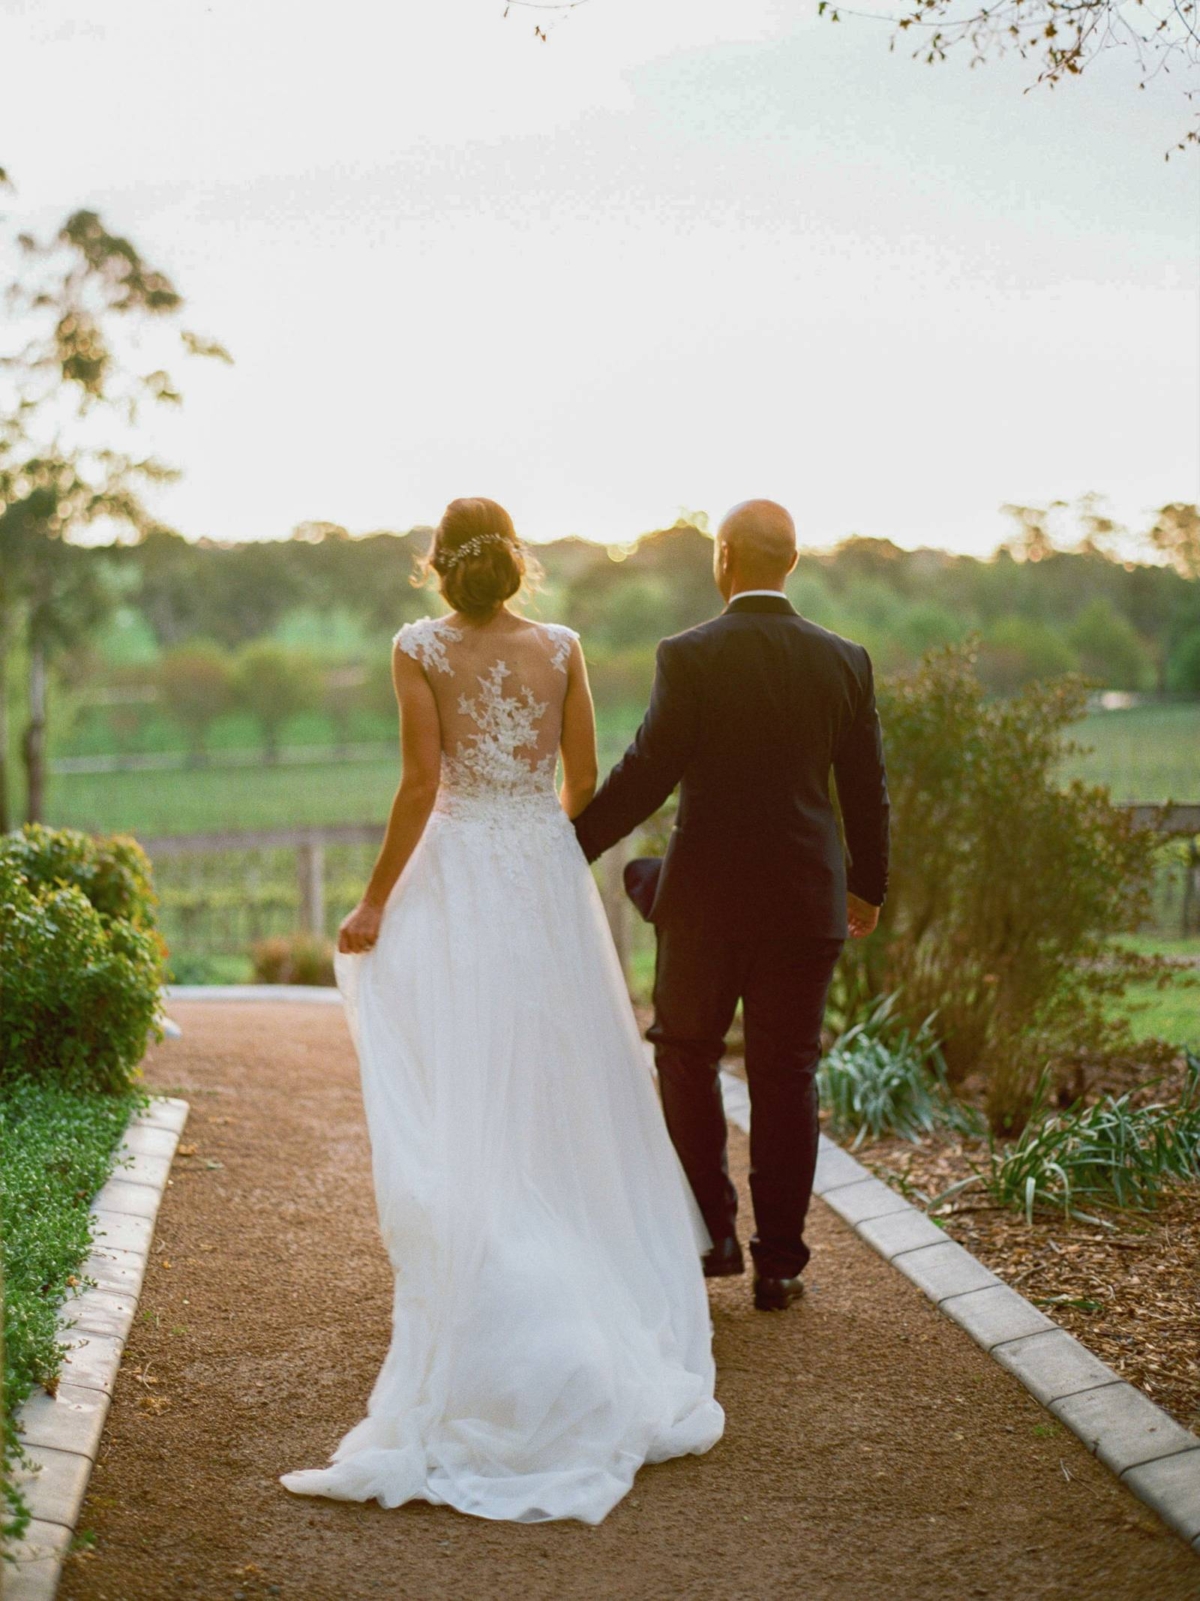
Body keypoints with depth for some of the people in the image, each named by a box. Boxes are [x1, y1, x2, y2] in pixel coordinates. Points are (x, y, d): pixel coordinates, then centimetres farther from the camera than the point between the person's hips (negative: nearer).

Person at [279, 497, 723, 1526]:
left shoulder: (420, 650, -8)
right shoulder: (560, 648, 0)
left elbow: (421, 784, -12)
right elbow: (585, 781, 3)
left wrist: (377, 901, -6)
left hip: (459, 877, -3)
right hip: (547, 876, 3)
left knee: (467, 1102, 3)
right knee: (562, 1086, 14)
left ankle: (500, 1309, 3)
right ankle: (593, 1271, 23)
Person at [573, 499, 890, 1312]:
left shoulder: (689, 657, -11)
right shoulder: (844, 660, 0)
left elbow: (645, 774, -13)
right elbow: (867, 789, 5)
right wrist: (869, 886, 19)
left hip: (706, 896, -2)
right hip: (805, 900, 3)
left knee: (687, 1055, 16)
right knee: (786, 1076, 9)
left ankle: (711, 1233, 15)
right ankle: (779, 1262, 14)